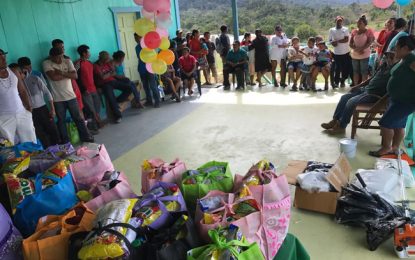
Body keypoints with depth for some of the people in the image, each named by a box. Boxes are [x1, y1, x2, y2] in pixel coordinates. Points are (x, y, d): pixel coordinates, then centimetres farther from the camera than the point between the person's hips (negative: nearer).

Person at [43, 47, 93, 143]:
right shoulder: (46, 63, -5)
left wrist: (62, 73, -17)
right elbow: (54, 77, -20)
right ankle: (65, 142, 19)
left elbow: (75, 76, -7)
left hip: (71, 96, 2)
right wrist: (68, 75, -8)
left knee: (78, 118, 9)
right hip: (57, 98, -2)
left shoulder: (67, 61, 3)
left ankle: (86, 137, 19)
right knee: (61, 121, 8)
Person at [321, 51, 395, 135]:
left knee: (351, 102, -23)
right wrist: (358, 86, 16)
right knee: (344, 97, 2)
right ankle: (335, 120, 5)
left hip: (375, 95, -9)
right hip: (366, 89, 9)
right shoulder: (384, 65, 11)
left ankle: (341, 127, -13)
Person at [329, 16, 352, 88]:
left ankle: (342, 80, 22)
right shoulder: (331, 30, 5)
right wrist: (332, 42, -13)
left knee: (347, 68, 4)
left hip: (346, 52, 0)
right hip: (337, 53, 0)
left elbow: (346, 39, -12)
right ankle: (336, 82, 14)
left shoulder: (345, 29, -1)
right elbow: (330, 40, 9)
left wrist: (337, 41, -19)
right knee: (338, 68, 2)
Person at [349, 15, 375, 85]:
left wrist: (361, 49, -24)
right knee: (355, 72, 9)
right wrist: (356, 49, -15)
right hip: (354, 55, 4)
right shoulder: (354, 32, 9)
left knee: (364, 72, -2)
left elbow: (369, 43, -10)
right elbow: (350, 43, 3)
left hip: (364, 55, -4)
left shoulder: (369, 31, -1)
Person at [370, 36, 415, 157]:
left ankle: (386, 148, 8)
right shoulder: (404, 59, 10)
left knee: (385, 122, -6)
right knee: (398, 124, 17)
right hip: (399, 99, 10)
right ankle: (394, 148, 28)